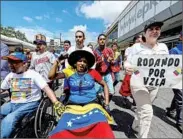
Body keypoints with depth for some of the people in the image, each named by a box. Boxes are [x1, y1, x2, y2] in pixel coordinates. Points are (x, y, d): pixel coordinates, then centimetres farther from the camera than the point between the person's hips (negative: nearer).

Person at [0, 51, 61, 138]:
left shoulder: (33, 74, -9)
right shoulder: (10, 76, 11)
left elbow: (47, 89, -17)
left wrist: (56, 103, -28)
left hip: (30, 104, -6)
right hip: (13, 104, 6)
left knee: (8, 119, -26)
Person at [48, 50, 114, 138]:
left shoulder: (92, 72, 1)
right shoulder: (69, 72, 4)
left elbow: (105, 85, 9)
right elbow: (51, 76, 1)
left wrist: (107, 104, 4)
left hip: (91, 105, -1)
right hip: (73, 106, 2)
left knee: (103, 130, -27)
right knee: (62, 132, -20)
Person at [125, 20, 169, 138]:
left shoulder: (164, 47, 7)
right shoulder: (137, 46, -7)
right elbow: (127, 62, -9)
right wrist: (128, 68, -32)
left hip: (155, 84, 6)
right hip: (139, 82, -5)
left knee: (143, 109, 20)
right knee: (147, 111, -11)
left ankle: (135, 126, 45)